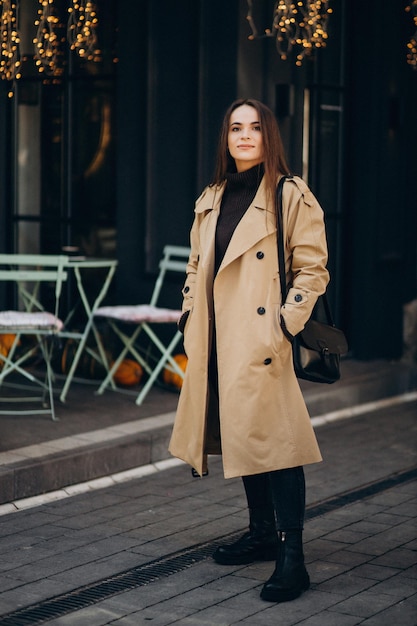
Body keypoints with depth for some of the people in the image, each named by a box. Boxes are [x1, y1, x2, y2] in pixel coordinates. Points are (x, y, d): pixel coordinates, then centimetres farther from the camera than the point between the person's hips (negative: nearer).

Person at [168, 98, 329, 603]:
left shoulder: (291, 196, -3)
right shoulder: (210, 200, 16)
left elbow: (312, 269, -6)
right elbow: (196, 267, 22)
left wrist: (287, 322, -14)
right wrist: (190, 317, 11)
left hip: (262, 341, -7)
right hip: (218, 341, 7)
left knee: (274, 438, -12)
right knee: (242, 435, 14)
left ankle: (291, 557, -11)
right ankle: (262, 533, 28)